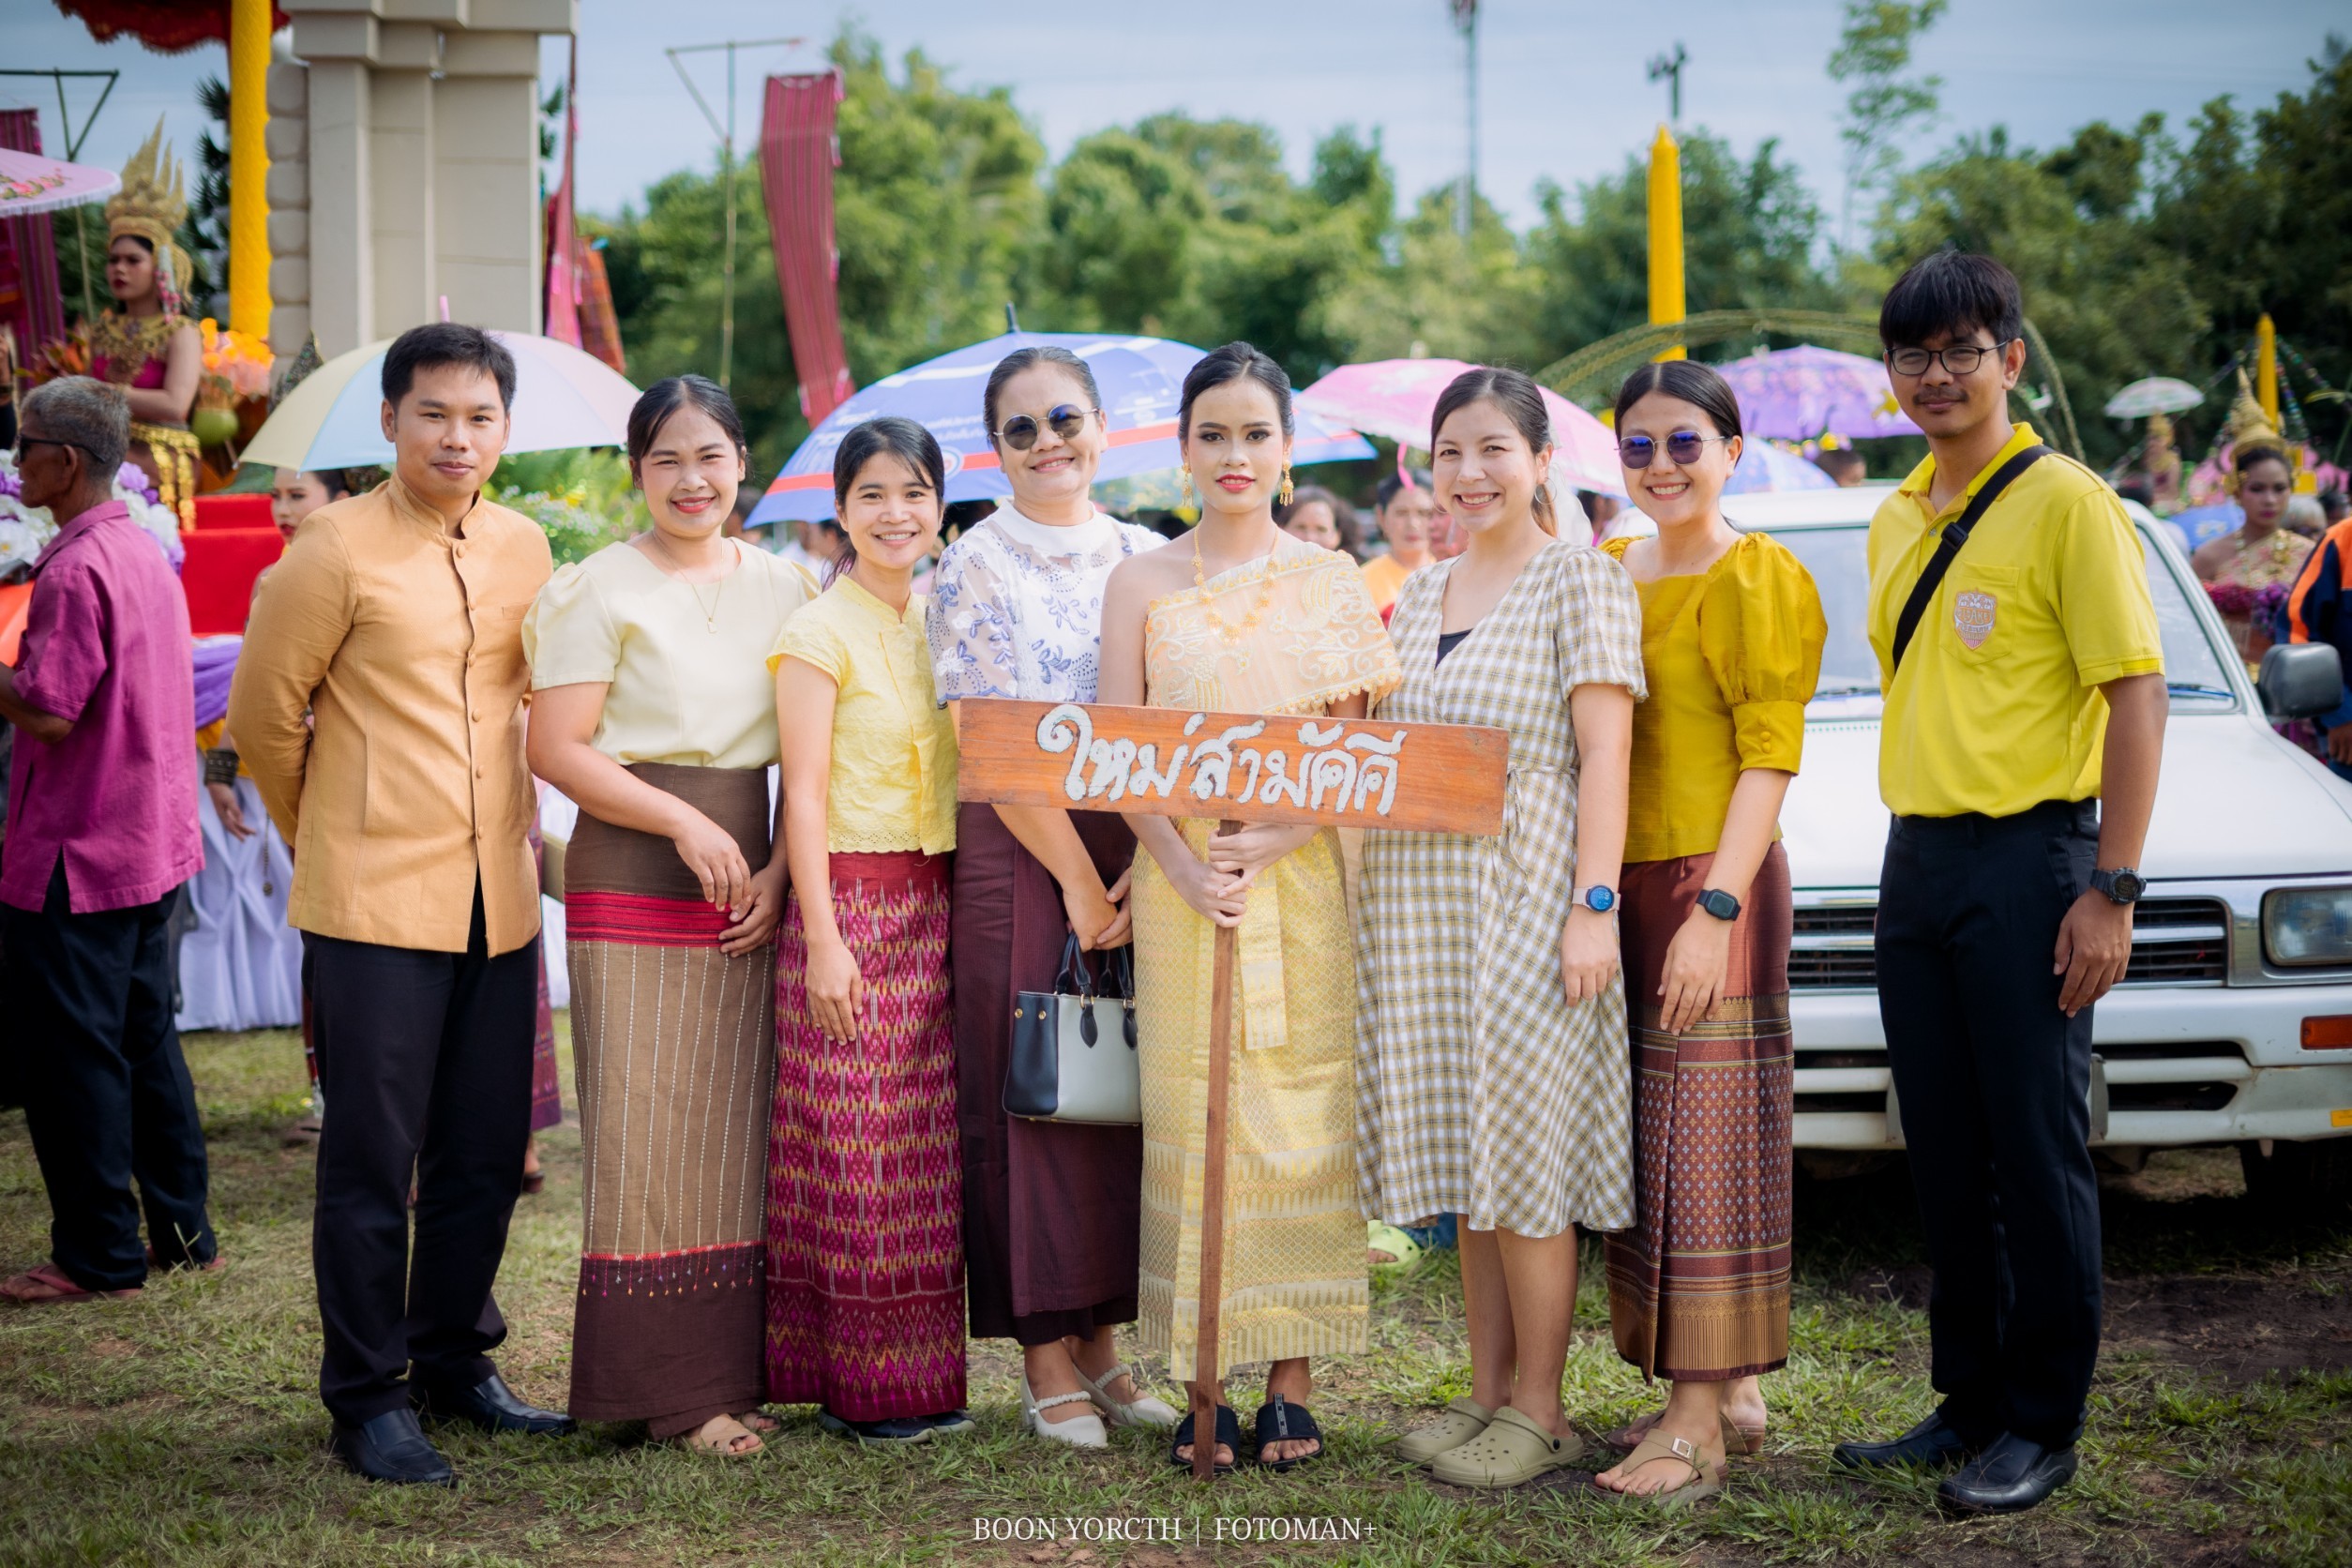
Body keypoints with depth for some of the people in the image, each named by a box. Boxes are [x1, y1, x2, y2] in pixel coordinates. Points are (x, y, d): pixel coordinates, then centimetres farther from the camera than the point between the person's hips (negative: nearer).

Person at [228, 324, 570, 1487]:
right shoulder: (339, 547, -7)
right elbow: (262, 713, 0)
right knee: (372, 1158, 0)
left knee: (486, 1152, 11)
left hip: (498, 899, 5)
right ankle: (365, 1399, 11)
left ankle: (454, 1363, 26)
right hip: (374, 905, -5)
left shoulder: (524, 549, 9)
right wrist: (328, 837, 10)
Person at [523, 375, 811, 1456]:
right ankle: (666, 1386, 4)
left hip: (753, 878, 4)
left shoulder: (786, 588, 12)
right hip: (632, 883, -4)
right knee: (647, 1132, -3)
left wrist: (781, 870, -2)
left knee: (741, 1127, 6)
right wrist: (684, 824, -14)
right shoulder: (600, 589, -1)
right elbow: (556, 750, -7)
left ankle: (734, 1367, 15)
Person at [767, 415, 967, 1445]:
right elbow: (803, 796, -10)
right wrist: (824, 939, -15)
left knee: (929, 1145, 9)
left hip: (939, 906, 6)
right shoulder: (819, 634, -6)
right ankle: (858, 1385, 6)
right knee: (854, 1146, -3)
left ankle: (922, 1372, 18)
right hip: (851, 901, -6)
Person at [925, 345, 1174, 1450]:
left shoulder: (1149, 561, 9)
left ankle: (1101, 1347, 17)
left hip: (1140, 857, 4)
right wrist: (1077, 878, -12)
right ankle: (1047, 1366, 6)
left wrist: (1145, 869, -7)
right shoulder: (973, 567, -2)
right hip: (1018, 854, -4)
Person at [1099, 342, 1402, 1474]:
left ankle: (1291, 1383, 7)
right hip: (1182, 882, 0)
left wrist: (1278, 838, -14)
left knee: (1303, 1115, 0)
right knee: (1191, 1119, -1)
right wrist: (1184, 866, -13)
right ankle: (1205, 1387, 5)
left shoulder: (1332, 581, 8)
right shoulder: (1142, 584, 7)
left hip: (1307, 881, 0)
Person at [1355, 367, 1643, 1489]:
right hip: (1422, 906, 7)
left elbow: (1603, 753, -11)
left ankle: (1539, 1412, 6)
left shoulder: (1579, 580, -5)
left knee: (1523, 1156, -4)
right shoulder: (1419, 596, 15)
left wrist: (1592, 908, -18)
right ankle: (1485, 1389, 19)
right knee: (1463, 1156, 11)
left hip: (1528, 904, -7)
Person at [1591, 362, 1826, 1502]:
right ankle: (1728, 1392, 19)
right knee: (1650, 1140, 9)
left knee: (1707, 1141, -6)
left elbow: (1768, 761, -12)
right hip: (1624, 884, 8)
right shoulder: (1609, 575, 16)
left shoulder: (1757, 581, -7)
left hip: (1714, 883, -7)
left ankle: (1699, 1422, -3)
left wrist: (1715, 906, -20)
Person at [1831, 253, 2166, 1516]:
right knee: (1945, 1158, 12)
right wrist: (1912, 849, 14)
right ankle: (1969, 1402, 22)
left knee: (2036, 1153, -1)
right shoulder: (1897, 522, 15)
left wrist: (2112, 889, -17)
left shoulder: (2065, 504, -8)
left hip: (2027, 859, -7)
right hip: (1915, 857, 7)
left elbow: (2135, 697, -12)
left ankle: (2041, 1428, 8)